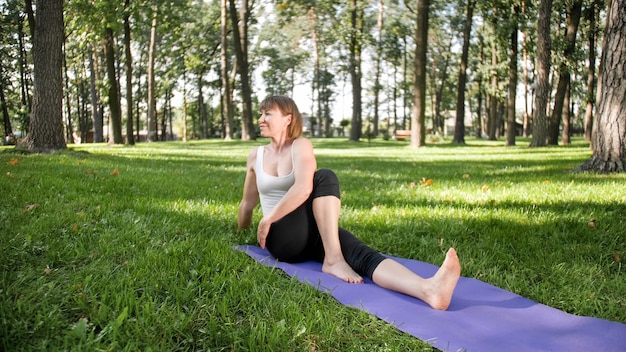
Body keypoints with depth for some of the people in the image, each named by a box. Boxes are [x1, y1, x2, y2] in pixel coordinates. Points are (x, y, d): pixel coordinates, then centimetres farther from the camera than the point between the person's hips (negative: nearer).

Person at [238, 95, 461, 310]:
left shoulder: (300, 146, 0)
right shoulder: (255, 156, 10)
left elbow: (303, 189, -19)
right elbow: (248, 202, 24)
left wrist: (267, 218, -16)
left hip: (314, 233, 0)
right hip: (282, 239, 0)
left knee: (360, 253, -31)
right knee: (324, 178, -28)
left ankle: (428, 289, -56)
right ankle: (333, 259, -40)